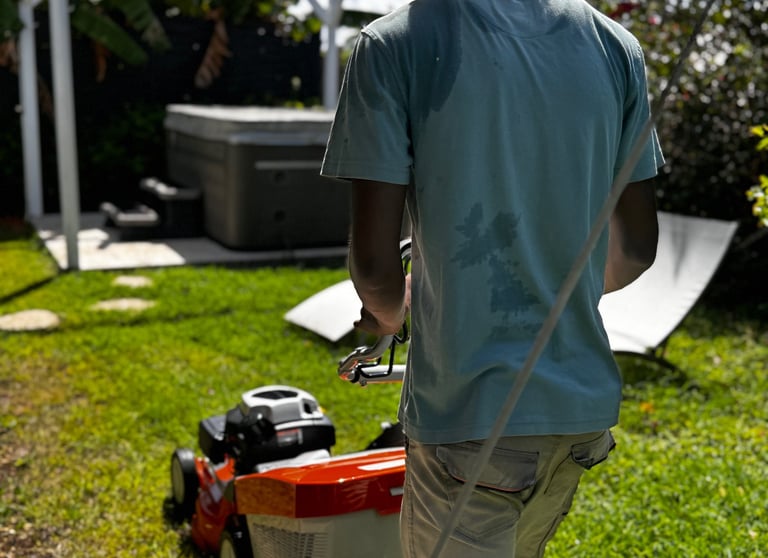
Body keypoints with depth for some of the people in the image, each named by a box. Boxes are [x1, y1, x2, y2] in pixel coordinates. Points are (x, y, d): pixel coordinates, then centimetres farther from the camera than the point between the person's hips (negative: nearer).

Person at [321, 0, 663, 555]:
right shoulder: (616, 45, 2)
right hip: (583, 404, 6)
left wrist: (390, 310, 8)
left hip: (466, 411, -5)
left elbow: (373, 262, -15)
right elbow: (636, 248, 7)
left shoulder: (393, 45, -11)